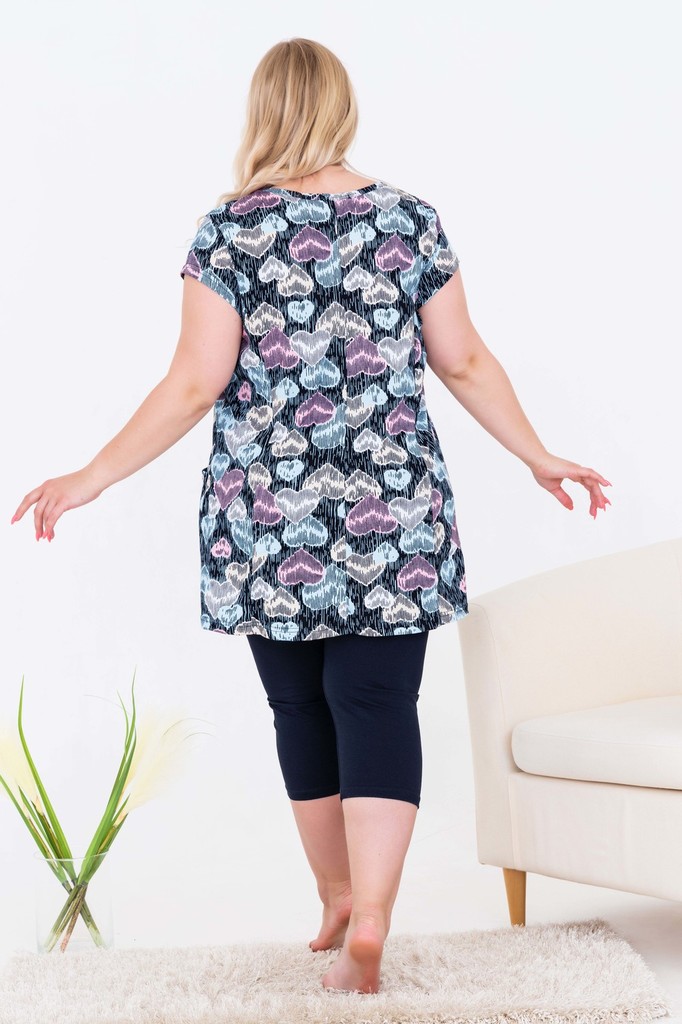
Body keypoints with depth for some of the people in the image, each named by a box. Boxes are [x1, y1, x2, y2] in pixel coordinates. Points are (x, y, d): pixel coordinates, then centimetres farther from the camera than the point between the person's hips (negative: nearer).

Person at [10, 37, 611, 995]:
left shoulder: (229, 230, -3)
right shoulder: (410, 219, 3)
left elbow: (196, 383, -7)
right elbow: (465, 362, 5)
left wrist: (94, 476, 1)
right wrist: (541, 458, 17)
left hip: (270, 519, 0)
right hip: (392, 514, 1)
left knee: (301, 709, 13)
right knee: (379, 702, 0)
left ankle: (338, 899, 27)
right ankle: (368, 923, -11)